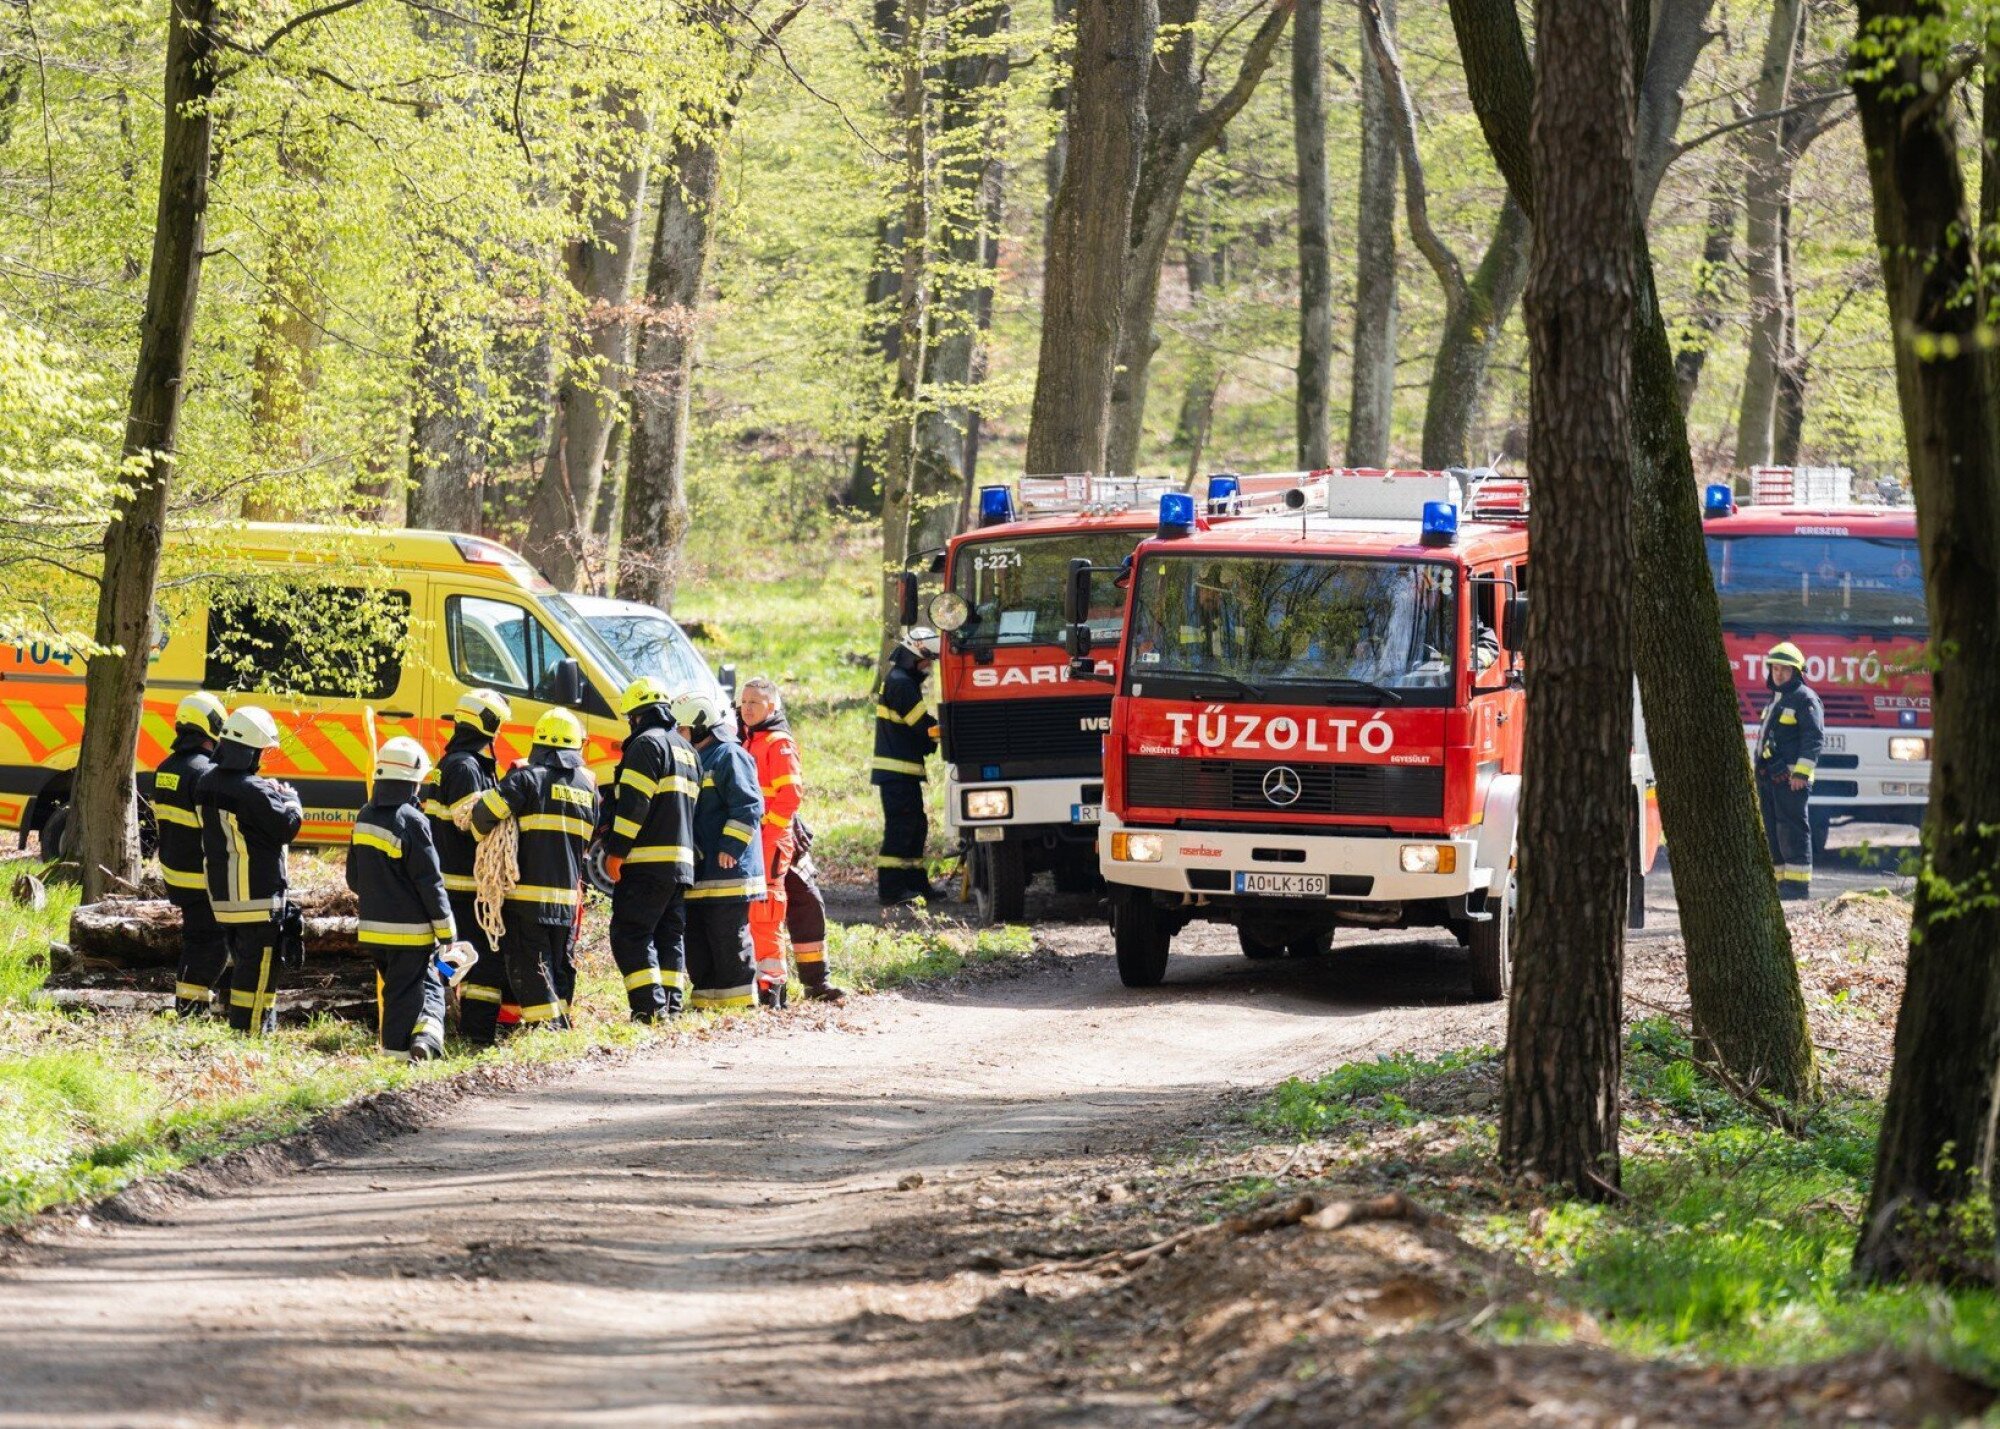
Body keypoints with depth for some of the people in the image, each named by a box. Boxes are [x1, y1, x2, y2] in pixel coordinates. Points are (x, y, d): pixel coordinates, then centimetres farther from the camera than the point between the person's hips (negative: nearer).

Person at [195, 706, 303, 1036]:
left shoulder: (207, 784, 6)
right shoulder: (254, 792, -21)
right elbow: (286, 827, -15)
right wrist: (291, 799, 5)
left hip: (221, 892, 8)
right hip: (257, 895, -8)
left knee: (240, 959, 19)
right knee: (259, 963, -3)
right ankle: (251, 1030, -3)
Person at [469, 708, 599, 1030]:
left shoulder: (528, 778, -9)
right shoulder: (587, 785, 9)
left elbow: (485, 811, -17)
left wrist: (482, 836, 4)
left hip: (528, 891, -5)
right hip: (568, 894, 5)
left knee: (528, 964, -1)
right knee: (562, 963, 16)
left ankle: (544, 1024, -9)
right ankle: (561, 1022, 20)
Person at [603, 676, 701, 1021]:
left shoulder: (647, 744, -9)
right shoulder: (687, 750, 20)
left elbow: (634, 803, -16)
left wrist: (616, 851, -14)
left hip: (646, 862, -9)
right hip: (682, 862, 9)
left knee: (630, 935, -8)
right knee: (671, 935, 12)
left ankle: (650, 1007, -16)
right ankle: (672, 1004, 9)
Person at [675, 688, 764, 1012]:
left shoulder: (729, 756, -9)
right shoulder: (693, 759, 21)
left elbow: (748, 806, -17)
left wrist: (730, 847, -21)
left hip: (727, 869, -9)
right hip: (697, 871, 9)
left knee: (728, 940, -7)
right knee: (696, 940, 9)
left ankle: (739, 1001, -2)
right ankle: (704, 997, 15)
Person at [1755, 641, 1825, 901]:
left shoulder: (1805, 699, -6)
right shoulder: (1776, 699, 23)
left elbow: (1815, 738, -14)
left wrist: (1801, 772, -21)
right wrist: (1760, 777, 28)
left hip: (1791, 778, -9)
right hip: (1769, 778, 9)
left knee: (1792, 829, -11)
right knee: (1772, 831, 9)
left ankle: (1798, 882, -11)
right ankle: (1782, 880, 13)